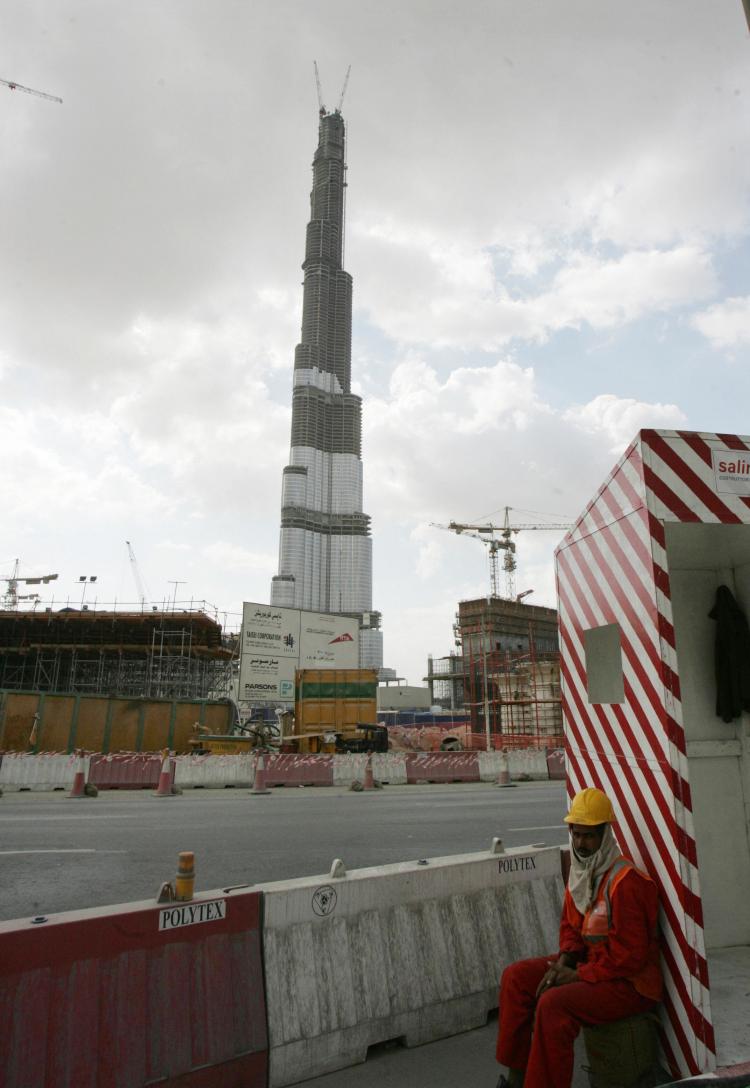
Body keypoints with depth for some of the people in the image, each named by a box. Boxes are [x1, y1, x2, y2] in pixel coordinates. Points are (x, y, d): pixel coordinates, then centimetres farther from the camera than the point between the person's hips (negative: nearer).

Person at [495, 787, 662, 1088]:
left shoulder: (625, 882, -24)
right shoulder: (581, 869, 3)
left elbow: (628, 956, -23)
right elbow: (571, 924, 13)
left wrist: (577, 976, -18)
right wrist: (563, 963, -6)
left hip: (628, 981, -9)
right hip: (588, 960, 9)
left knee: (553, 1004, -29)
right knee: (516, 976, -1)